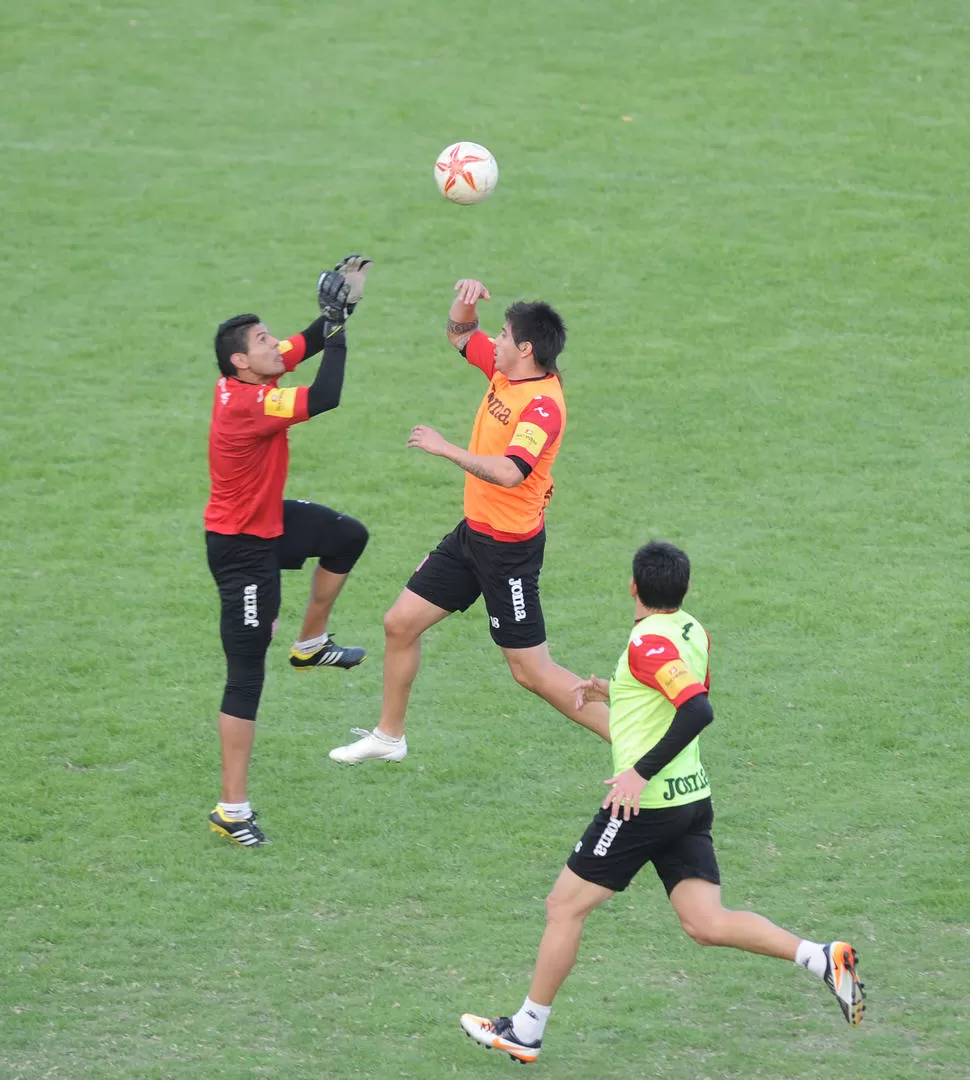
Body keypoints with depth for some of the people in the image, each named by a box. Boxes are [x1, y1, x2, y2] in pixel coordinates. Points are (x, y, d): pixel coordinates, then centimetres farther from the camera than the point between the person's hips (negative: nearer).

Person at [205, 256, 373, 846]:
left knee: (348, 536, 26)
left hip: (268, 520, 10)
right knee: (247, 676, -6)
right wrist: (340, 330, -25)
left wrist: (340, 309, -9)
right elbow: (325, 398, -36)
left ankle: (312, 642, 40)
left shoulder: (250, 379, -5)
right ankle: (232, 810, -3)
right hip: (242, 548, -10)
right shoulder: (247, 407, -31)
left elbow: (307, 344, 8)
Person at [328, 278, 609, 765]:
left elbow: (510, 472, -39)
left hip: (509, 547, -9)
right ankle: (389, 736, 30)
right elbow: (460, 335, 19)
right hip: (474, 529, 9)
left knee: (531, 671, -5)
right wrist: (466, 300, -3)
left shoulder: (543, 405, -25)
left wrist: (446, 449, -32)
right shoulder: (503, 370, 1)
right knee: (400, 623, 13)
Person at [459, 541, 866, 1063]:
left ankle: (525, 1032, 15)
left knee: (564, 906, 6)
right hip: (692, 798, 8)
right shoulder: (693, 633, 9)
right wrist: (615, 694, 24)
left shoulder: (649, 643, -17)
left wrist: (642, 771, -29)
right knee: (706, 923, 2)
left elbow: (698, 710, -30)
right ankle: (822, 957, -16)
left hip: (645, 803, -8)